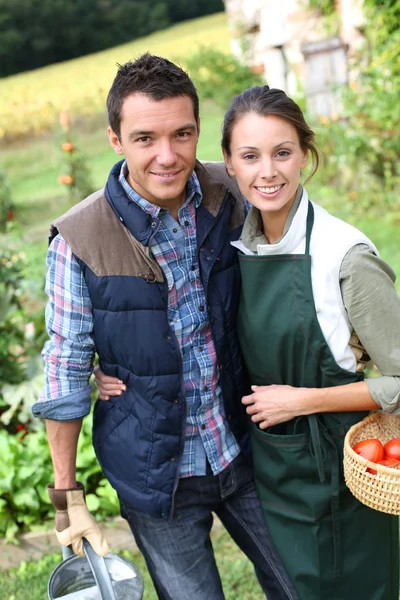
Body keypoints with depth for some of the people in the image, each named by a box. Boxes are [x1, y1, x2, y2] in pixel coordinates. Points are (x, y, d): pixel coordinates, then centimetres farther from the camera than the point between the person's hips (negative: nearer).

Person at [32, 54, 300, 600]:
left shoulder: (228, 197, -9)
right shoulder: (78, 242, -18)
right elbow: (65, 375, -10)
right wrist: (68, 497, -6)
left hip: (244, 450, 4)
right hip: (157, 475, -3)